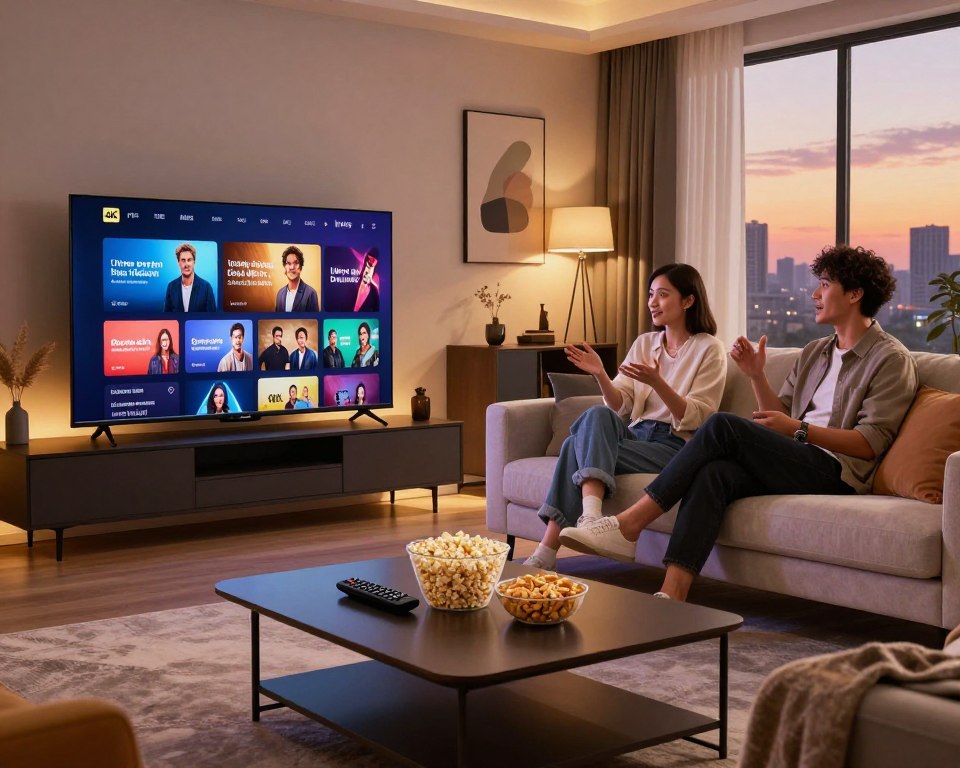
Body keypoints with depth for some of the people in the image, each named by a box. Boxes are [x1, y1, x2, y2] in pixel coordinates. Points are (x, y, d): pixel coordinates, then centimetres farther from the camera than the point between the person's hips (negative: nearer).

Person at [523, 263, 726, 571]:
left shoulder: (709, 349, 0)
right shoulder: (644, 343, 16)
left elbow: (695, 419, -9)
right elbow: (620, 406, 8)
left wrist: (657, 383, -24)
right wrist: (600, 375, -11)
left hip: (675, 446, -5)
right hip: (636, 434, 5)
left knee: (579, 445, -26)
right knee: (597, 415, -29)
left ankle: (548, 552, -32)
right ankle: (590, 516, -42)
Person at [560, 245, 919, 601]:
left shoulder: (890, 358, 3)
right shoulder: (815, 352, 27)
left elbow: (870, 444, -8)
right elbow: (777, 417, 21)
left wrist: (799, 429, -14)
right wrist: (757, 374, 7)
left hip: (835, 471, -6)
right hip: (794, 463, 6)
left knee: (723, 425, -25)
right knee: (714, 473, -27)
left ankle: (628, 525, -25)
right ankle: (670, 597, -42)